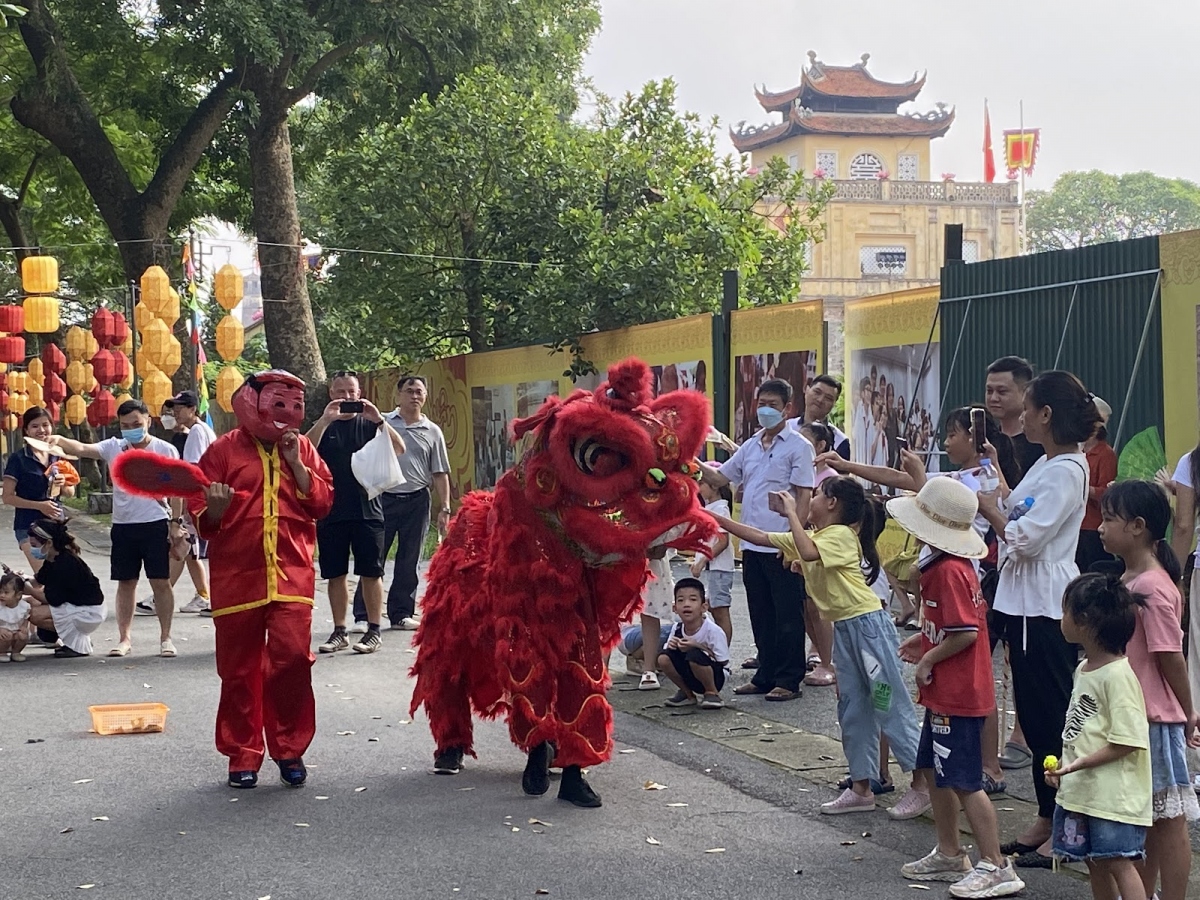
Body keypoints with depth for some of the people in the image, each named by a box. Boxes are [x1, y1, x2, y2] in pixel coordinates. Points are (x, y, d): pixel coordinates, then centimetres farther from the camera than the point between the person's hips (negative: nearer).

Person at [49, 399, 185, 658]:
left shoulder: (165, 450, -2)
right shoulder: (114, 448, 3)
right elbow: (82, 449, -12)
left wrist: (176, 522, -4)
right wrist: (60, 441, -32)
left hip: (156, 524, -3)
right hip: (123, 525, 3)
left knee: (160, 581, 0)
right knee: (125, 582, 10)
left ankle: (165, 637, 10)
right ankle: (124, 638, 18)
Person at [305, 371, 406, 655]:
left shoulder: (370, 423, 7)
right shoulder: (324, 426, 8)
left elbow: (399, 449, -8)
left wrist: (378, 420, -21)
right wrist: (325, 419, -24)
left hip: (367, 509, -1)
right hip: (331, 511, 1)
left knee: (371, 573, 0)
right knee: (335, 574, 5)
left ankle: (374, 631, 7)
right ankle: (339, 632, 13)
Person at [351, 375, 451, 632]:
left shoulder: (432, 432, 9)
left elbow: (440, 474, 10)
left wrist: (444, 508, 3)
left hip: (416, 502, 2)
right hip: (382, 498, -2)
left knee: (409, 561, 7)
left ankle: (401, 613, 17)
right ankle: (362, 616, 2)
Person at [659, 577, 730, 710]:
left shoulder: (713, 630, -22)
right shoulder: (677, 629, -6)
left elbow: (723, 661, -20)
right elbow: (666, 651, 4)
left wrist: (698, 646, -28)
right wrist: (671, 645, -20)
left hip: (715, 678, -5)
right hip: (690, 679, 5)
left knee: (694, 655, -34)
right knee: (663, 658, -19)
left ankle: (712, 693, -8)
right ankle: (687, 694, 6)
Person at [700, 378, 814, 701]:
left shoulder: (798, 447, -4)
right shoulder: (750, 447, 16)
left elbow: (804, 495, -10)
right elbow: (719, 477, 17)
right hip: (752, 545, 7)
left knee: (787, 616, 0)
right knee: (761, 616, 13)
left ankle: (789, 680, 6)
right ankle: (766, 676, 20)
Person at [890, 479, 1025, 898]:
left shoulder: (949, 571, -22)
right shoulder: (949, 564, 10)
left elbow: (966, 631, -26)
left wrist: (928, 660, -15)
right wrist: (924, 639, 11)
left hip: (958, 694, -11)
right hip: (945, 692, 11)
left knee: (964, 782, -4)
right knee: (933, 769, 19)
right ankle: (949, 854, 29)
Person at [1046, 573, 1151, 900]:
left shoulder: (1118, 675, -18)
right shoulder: (1084, 669, 11)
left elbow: (1126, 742, -21)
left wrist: (1078, 764, -22)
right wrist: (1062, 767, 10)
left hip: (1113, 795, -9)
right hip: (1080, 791, 9)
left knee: (1118, 862, -7)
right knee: (1095, 863, 15)